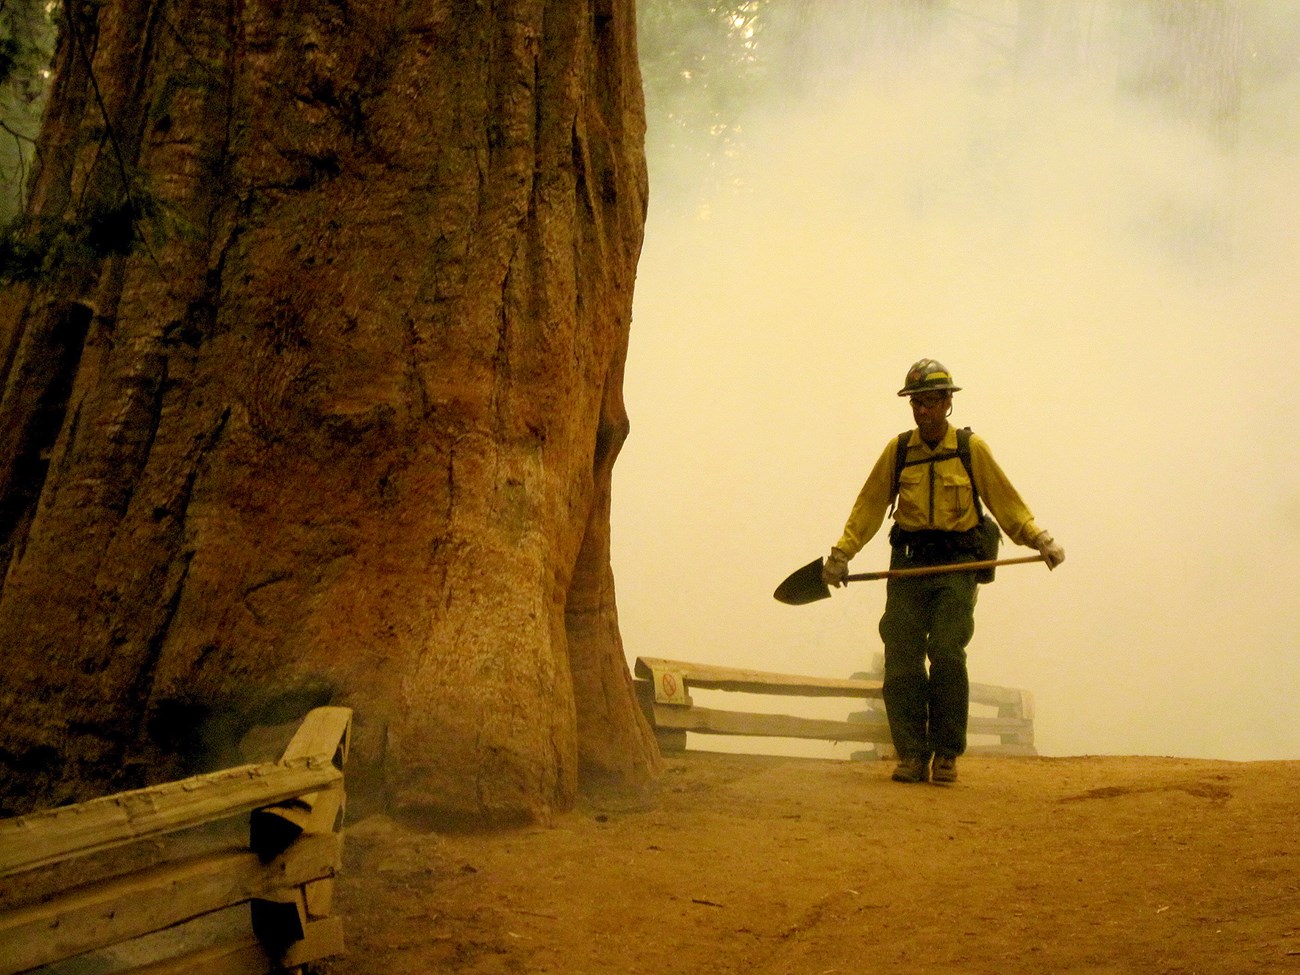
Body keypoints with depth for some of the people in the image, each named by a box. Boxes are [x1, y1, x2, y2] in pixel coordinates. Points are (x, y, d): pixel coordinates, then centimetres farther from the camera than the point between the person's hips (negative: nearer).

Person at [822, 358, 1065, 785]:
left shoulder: (972, 448, 5)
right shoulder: (897, 450, 9)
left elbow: (1005, 502, 8)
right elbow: (870, 505, 11)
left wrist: (1041, 540, -2)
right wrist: (841, 553, 4)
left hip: (956, 565, -2)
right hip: (908, 564, 2)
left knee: (947, 653, -13)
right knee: (901, 660, -5)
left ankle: (946, 754, -2)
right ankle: (912, 754, 1)